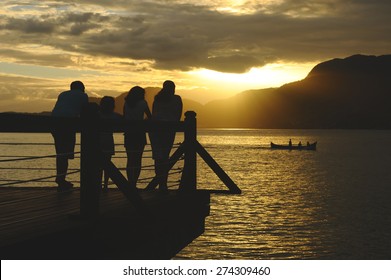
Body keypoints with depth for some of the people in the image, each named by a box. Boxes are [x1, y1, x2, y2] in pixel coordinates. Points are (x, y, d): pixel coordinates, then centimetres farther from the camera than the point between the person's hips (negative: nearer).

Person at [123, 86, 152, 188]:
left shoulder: (126, 104, 8)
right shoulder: (142, 103, -1)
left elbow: (124, 118, 9)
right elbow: (150, 117, 2)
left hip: (128, 133, 3)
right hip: (139, 133, -3)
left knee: (130, 160, 7)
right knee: (138, 160, 0)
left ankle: (130, 183, 2)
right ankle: (134, 184, -7)